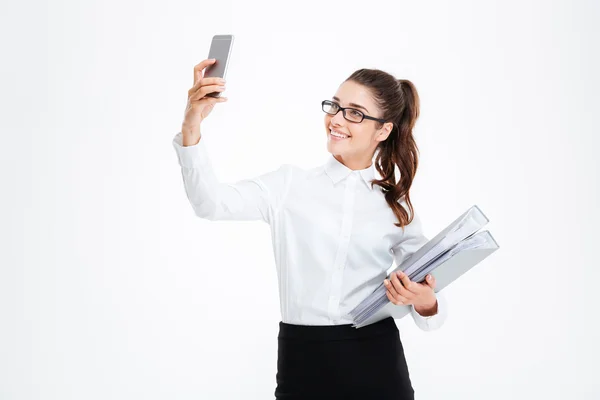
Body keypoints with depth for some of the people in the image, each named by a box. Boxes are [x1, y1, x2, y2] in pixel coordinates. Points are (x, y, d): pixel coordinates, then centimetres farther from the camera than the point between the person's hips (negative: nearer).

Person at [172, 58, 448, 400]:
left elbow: (427, 293, 6)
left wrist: (425, 303, -17)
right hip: (303, 361, 0)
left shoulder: (397, 205, 4)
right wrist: (192, 127, -25)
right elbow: (212, 203, -11)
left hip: (376, 362, 1)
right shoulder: (290, 184, 2)